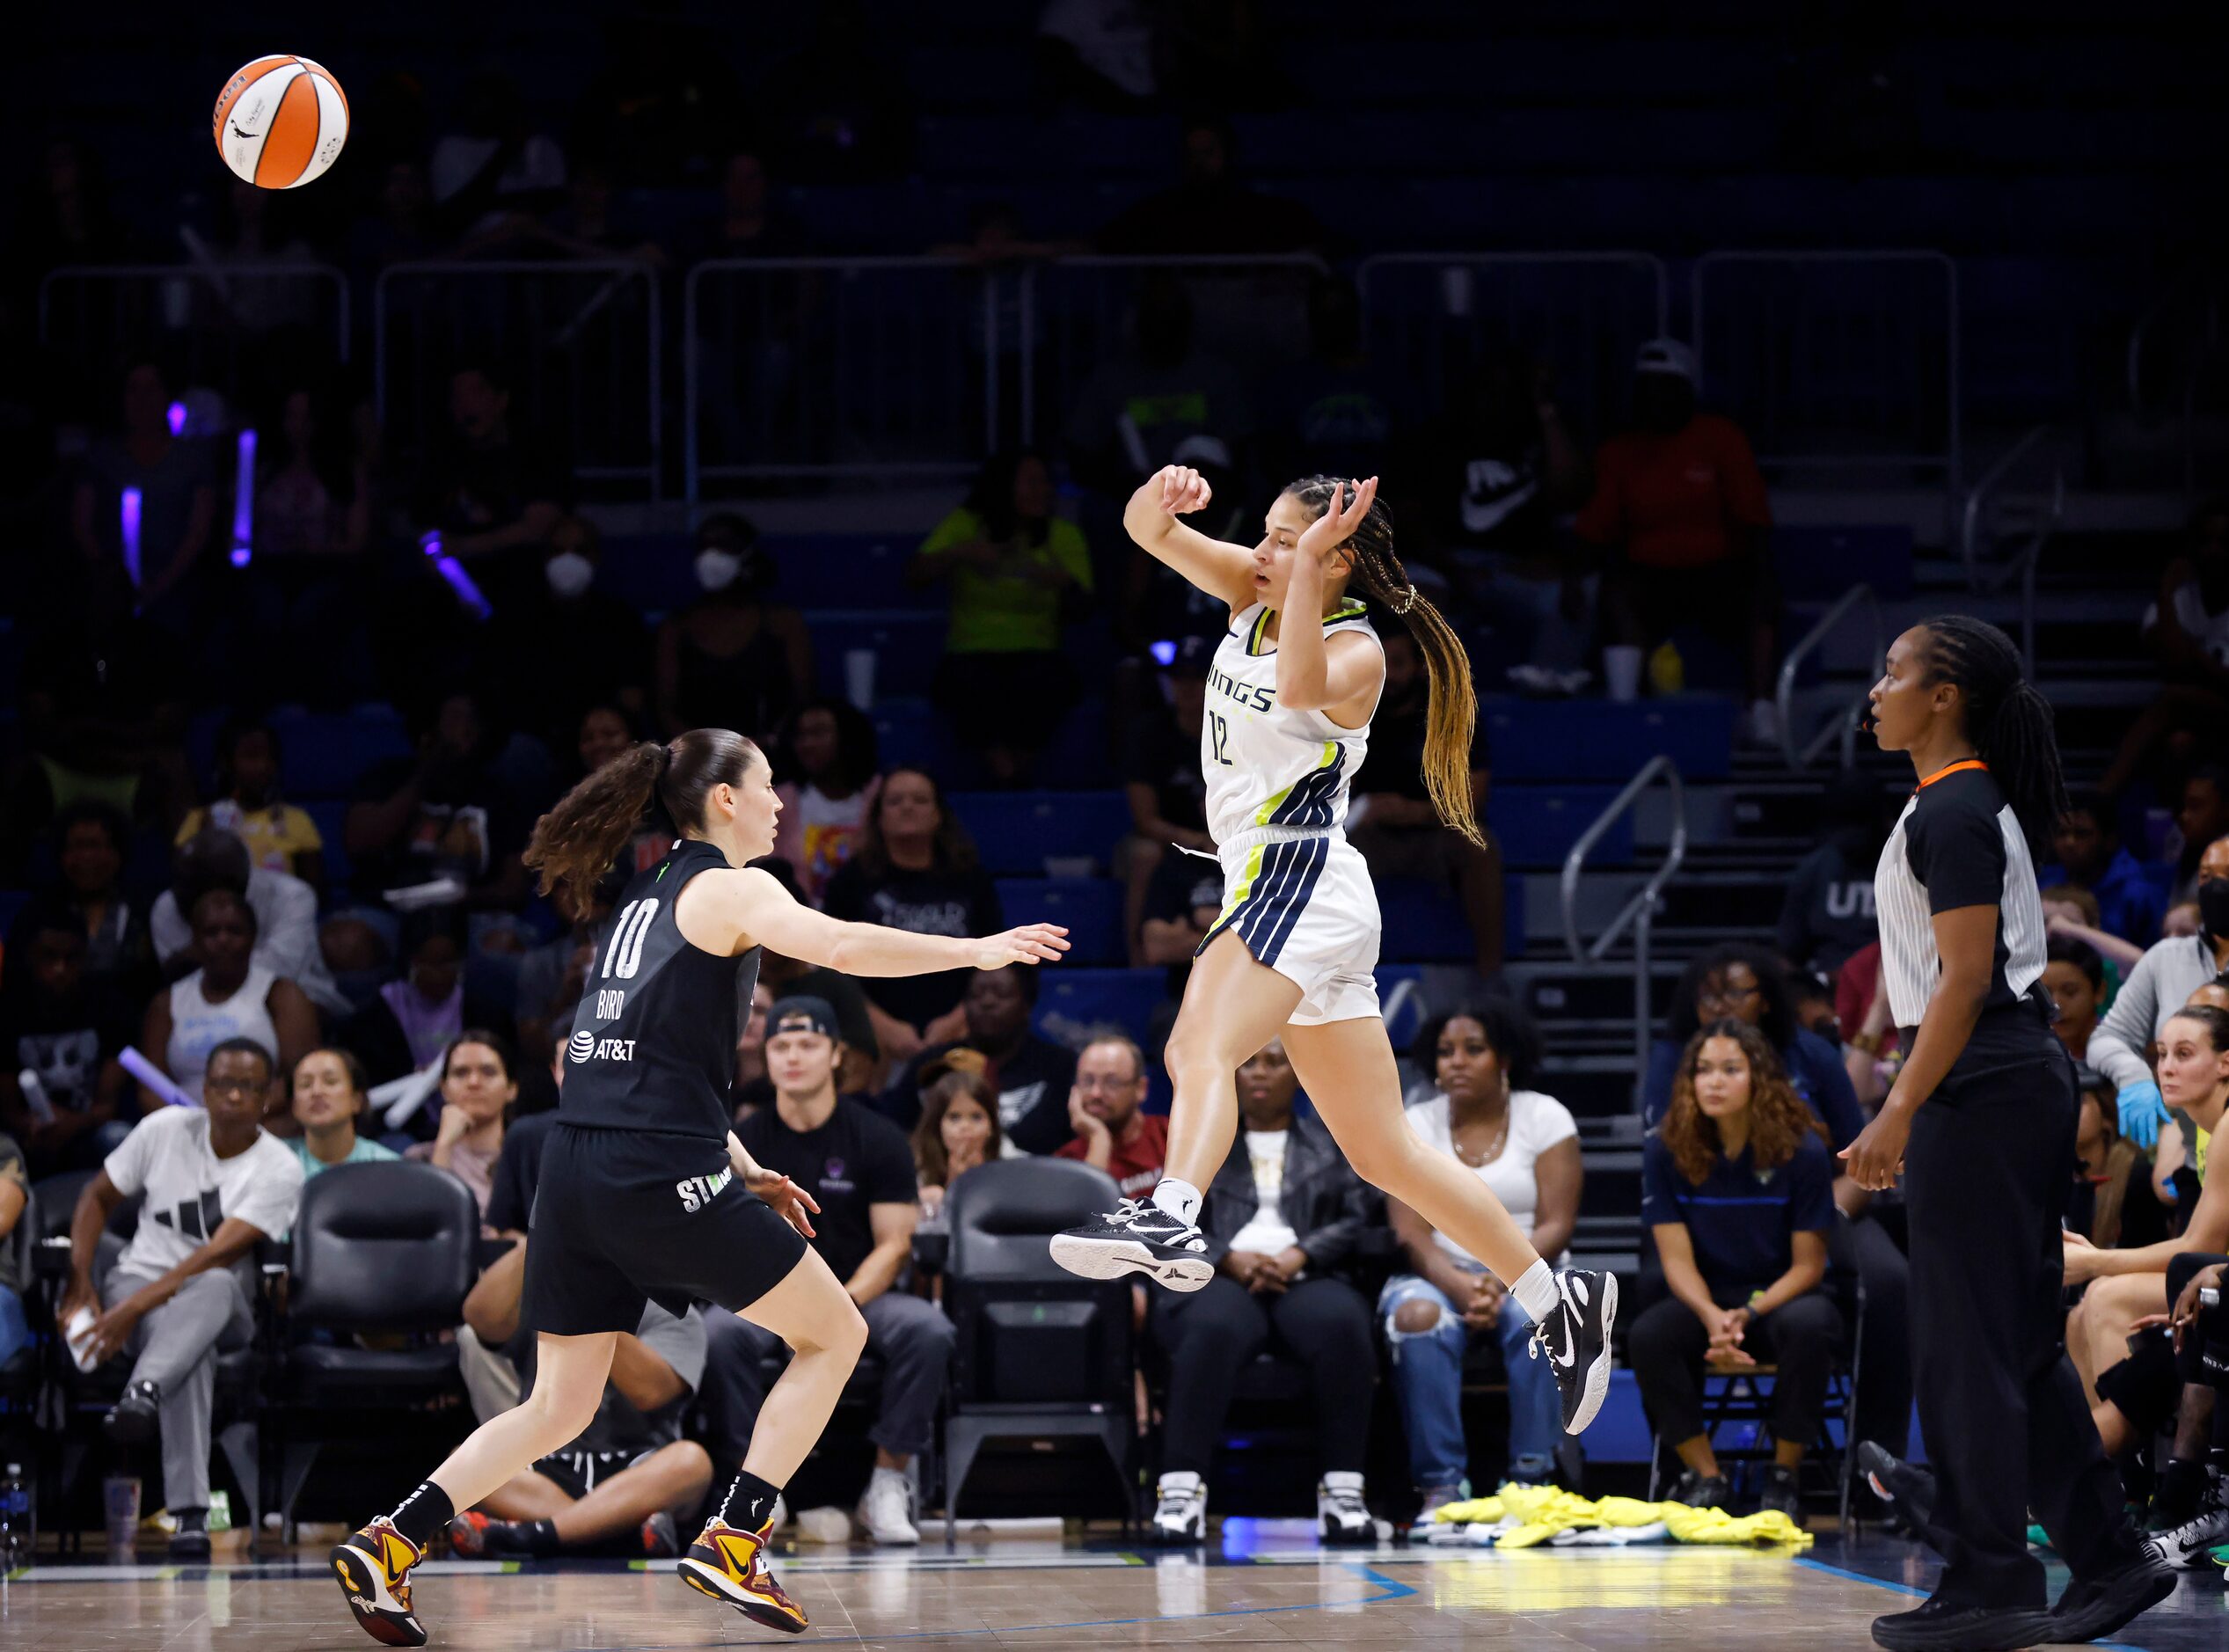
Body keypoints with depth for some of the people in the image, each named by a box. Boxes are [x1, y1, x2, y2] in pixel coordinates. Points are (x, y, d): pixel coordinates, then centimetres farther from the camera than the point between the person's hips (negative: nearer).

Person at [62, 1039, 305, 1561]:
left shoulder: (279, 1170, -6)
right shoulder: (166, 1130, 3)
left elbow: (215, 1258, -15)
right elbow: (97, 1198, 13)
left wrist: (134, 1309, -23)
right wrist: (80, 1283, -2)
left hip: (223, 1307, -1)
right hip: (137, 1279, 1)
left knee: (215, 1288, -40)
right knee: (192, 1351, -36)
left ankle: (144, 1391, -66)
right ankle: (190, 1515, -49)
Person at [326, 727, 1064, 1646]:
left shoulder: (648, 898, 24)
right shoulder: (729, 891, -2)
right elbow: (841, 946, -20)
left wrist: (744, 1172, 24)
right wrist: (974, 951, -12)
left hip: (576, 1171, 8)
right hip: (660, 1170, -8)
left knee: (558, 1408, 14)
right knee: (834, 1335, 6)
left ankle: (388, 1545, 1)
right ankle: (732, 1543, -2)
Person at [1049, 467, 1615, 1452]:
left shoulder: (1356, 651, -10)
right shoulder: (1254, 592, 12)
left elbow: (1302, 693, -33)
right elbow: (1147, 531, 6)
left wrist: (1313, 561, -31)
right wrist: (1162, 499, -17)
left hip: (1301, 881, -9)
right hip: (1274, 890, 9)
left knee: (1199, 1046, -35)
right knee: (1383, 1152, 11)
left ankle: (1171, 1222, -60)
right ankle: (1557, 1301, 16)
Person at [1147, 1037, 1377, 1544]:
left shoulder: (1330, 1144, 25)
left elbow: (1353, 1223, 12)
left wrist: (1299, 1256, -8)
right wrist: (1231, 1259, -9)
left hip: (1304, 1280, 1)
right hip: (1221, 1278, -1)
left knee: (1341, 1326, -36)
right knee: (1212, 1330, -39)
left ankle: (1343, 1490, -36)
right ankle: (1180, 1488, -45)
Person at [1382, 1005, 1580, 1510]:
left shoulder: (1544, 1118, 5)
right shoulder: (1414, 1126, 8)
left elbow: (1556, 1226, -4)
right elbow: (1410, 1233, -3)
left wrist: (1502, 1284, -21)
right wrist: (1460, 1287, -23)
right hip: (1439, 1274, 1)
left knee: (1533, 1318, -36)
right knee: (1419, 1317, -34)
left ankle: (1531, 1480, -33)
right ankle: (1440, 1485, -35)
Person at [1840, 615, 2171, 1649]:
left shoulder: (1953, 814, -14)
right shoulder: (1975, 805, 17)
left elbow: (1964, 981, -20)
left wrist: (1899, 1116, -21)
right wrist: (1912, 1103, 22)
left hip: (1981, 1090, -10)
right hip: (2022, 1077, 10)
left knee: (1963, 1343, -5)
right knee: (2017, 1342, 12)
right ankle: (2106, 1560, 15)